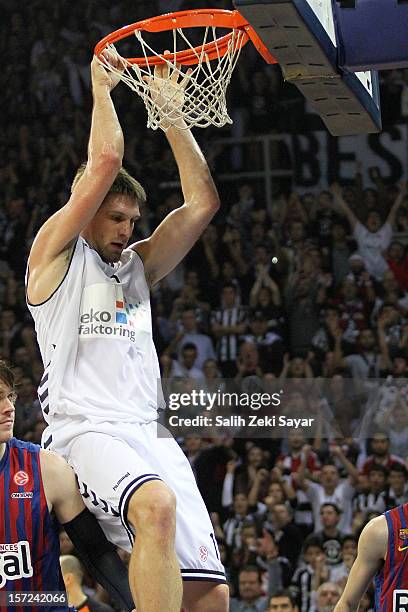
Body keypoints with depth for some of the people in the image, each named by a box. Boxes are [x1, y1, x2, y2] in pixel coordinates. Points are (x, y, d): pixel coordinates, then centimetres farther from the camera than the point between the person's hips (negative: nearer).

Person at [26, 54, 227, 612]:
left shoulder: (137, 266, 27)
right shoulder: (56, 253, 9)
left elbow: (202, 201, 19)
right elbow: (104, 162, -3)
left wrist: (169, 108, 19)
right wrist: (101, 87, 10)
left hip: (149, 434, 7)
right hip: (85, 431, -7)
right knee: (157, 505, -38)